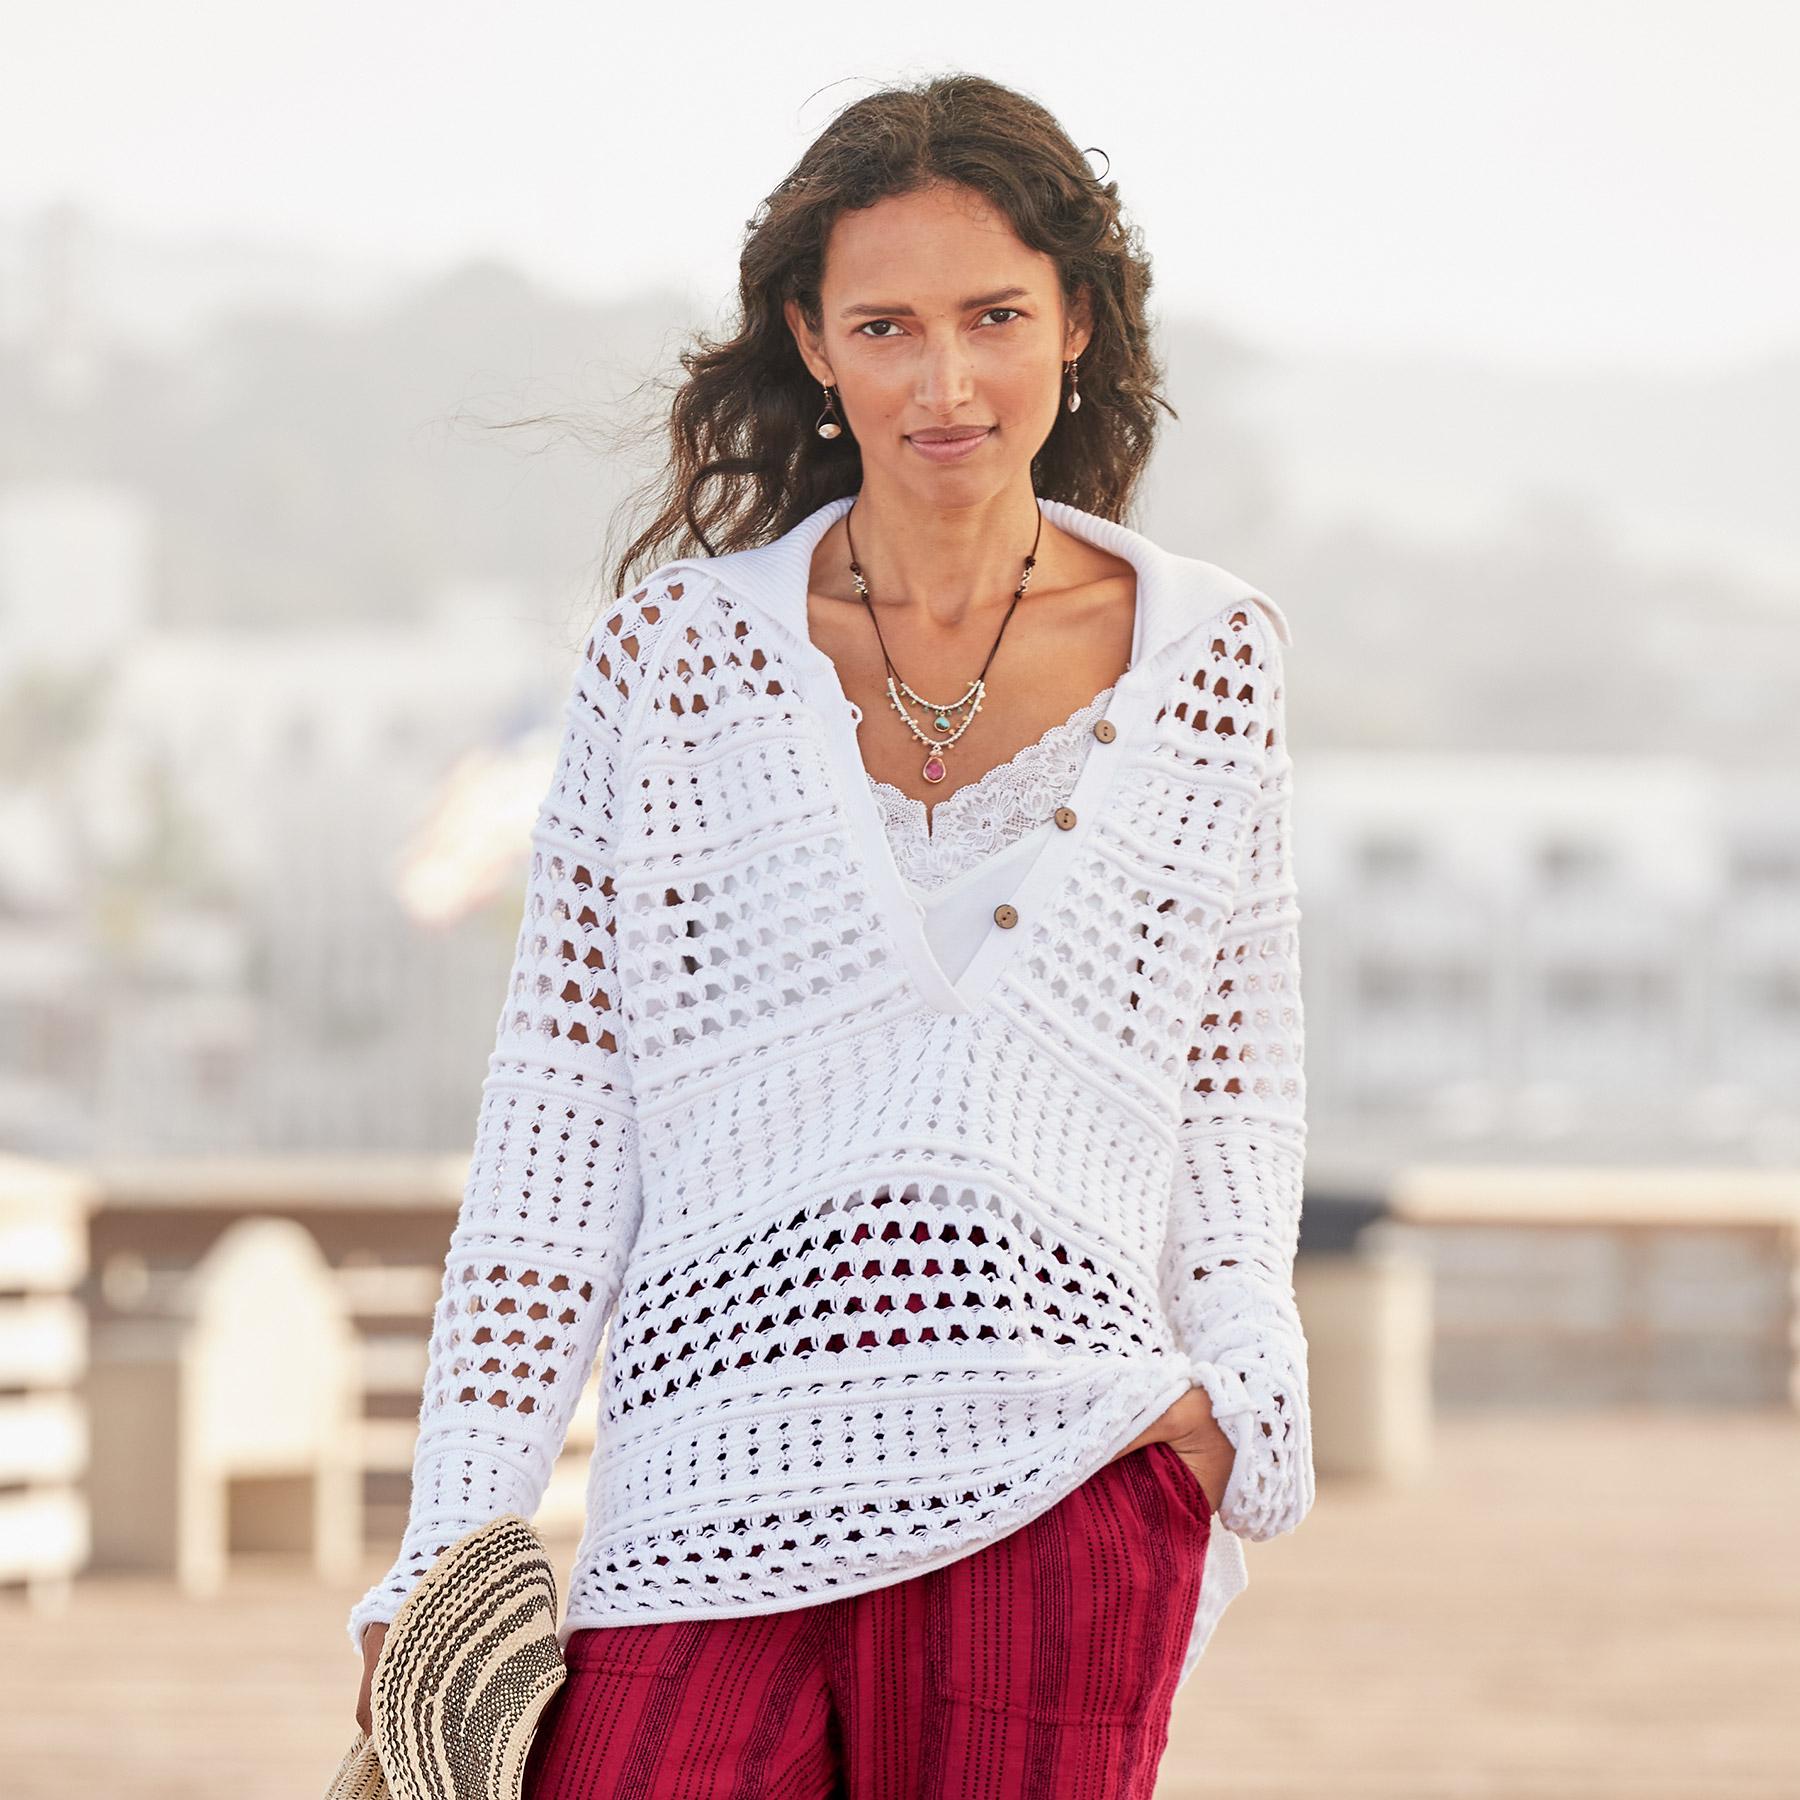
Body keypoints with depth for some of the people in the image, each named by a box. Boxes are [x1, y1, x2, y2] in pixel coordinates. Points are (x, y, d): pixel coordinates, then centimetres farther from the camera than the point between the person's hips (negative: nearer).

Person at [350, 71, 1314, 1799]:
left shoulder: (1206, 661, 9)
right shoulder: (676, 651, 7)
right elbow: (554, 1123, 7)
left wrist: (1233, 1403, -1)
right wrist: (445, 1556, 3)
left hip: (1063, 1490, 0)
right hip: (710, 1502, 0)